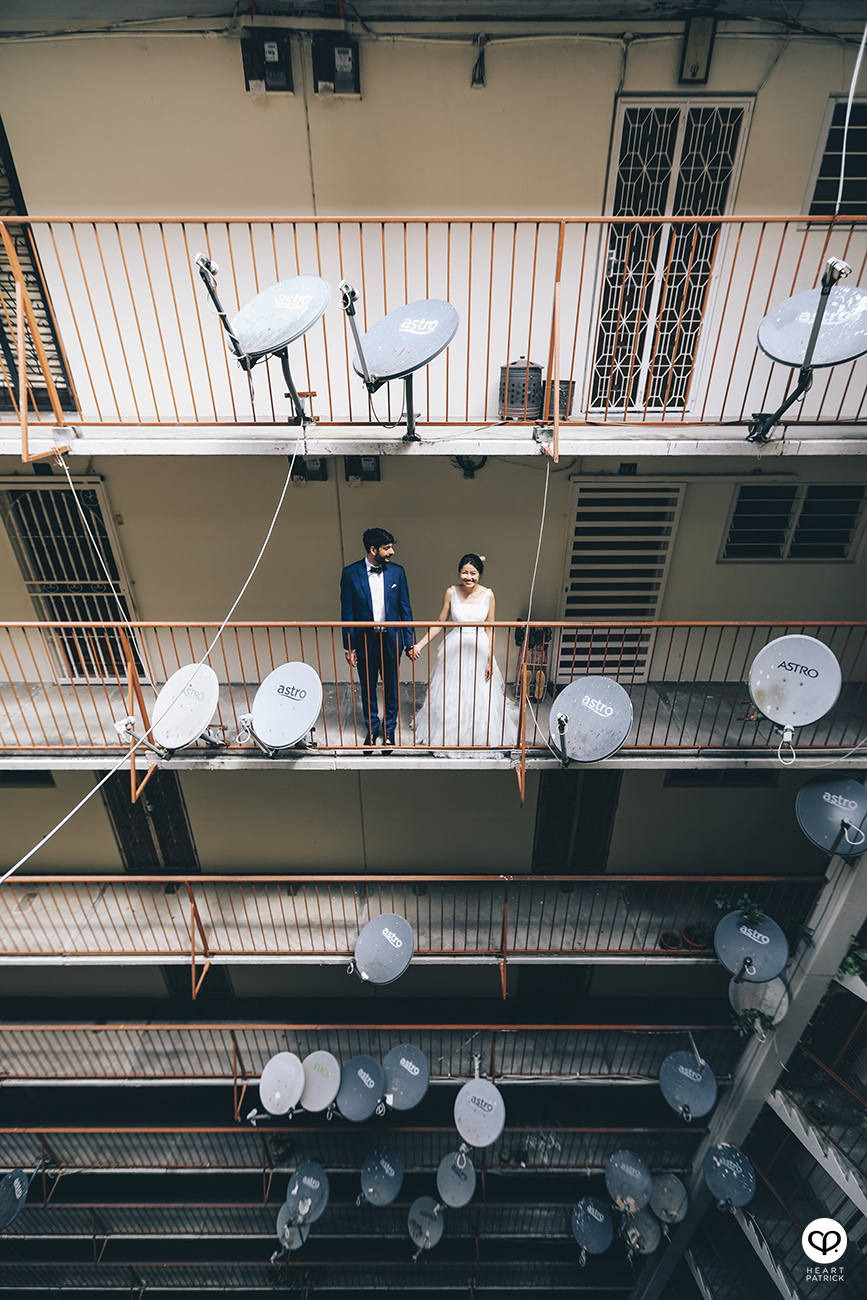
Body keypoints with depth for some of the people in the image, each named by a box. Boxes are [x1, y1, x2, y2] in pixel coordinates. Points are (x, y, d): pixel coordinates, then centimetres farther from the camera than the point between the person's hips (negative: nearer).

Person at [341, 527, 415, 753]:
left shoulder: (397, 571, -3)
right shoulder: (350, 573, -7)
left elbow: (405, 608, 2)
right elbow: (347, 612, -3)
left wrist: (410, 641, 0)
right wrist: (349, 646, -4)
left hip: (391, 640, 1)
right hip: (364, 641, -1)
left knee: (391, 689, 13)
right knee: (368, 690, 14)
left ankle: (390, 730, 33)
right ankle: (372, 729, 35)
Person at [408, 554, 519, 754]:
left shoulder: (488, 595, -7)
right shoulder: (451, 593, -6)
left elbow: (490, 630, -2)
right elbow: (440, 623, 2)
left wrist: (490, 660, -5)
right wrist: (420, 645, -4)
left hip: (480, 650, 0)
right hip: (455, 649, 1)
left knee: (483, 696, 9)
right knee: (447, 696, 9)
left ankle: (496, 737, 31)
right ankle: (434, 736, 28)